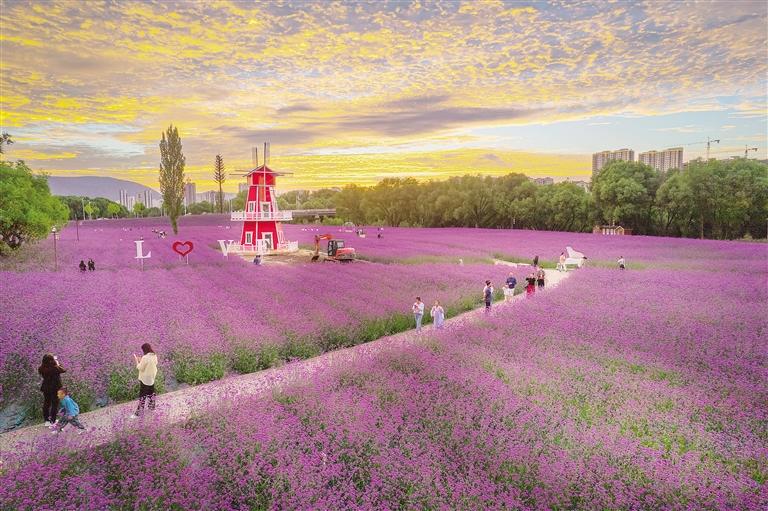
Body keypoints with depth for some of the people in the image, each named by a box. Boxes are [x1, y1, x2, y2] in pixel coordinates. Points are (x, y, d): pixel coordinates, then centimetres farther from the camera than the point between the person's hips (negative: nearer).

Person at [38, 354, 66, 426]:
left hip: (46, 388, 5)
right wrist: (57, 364, 1)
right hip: (55, 388, -5)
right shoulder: (55, 368, -28)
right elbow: (64, 370, -11)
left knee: (46, 403, 22)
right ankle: (52, 420, 19)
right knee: (55, 404, 11)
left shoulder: (41, 368, -14)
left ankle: (46, 418, 36)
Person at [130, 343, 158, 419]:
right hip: (152, 378, 7)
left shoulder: (145, 357, -26)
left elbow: (140, 368, -18)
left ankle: (139, 412, 11)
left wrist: (136, 360, -6)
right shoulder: (154, 356, -3)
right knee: (151, 393, 23)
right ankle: (152, 406, 38)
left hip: (144, 379, -7)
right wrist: (141, 360, 9)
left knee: (142, 395, 2)